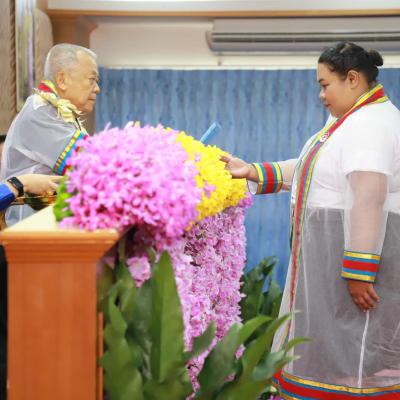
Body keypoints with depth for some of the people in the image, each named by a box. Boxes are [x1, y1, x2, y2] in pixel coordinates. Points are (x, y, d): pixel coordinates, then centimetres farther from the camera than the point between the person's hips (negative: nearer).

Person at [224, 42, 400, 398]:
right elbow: (309, 170, 16)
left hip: (363, 247, -10)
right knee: (331, 342, 16)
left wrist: (359, 272, -28)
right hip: (331, 248, 10)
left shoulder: (370, 125, -18)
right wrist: (251, 172, 9)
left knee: (356, 347, -3)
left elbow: (369, 201, -26)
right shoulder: (351, 120, 15)